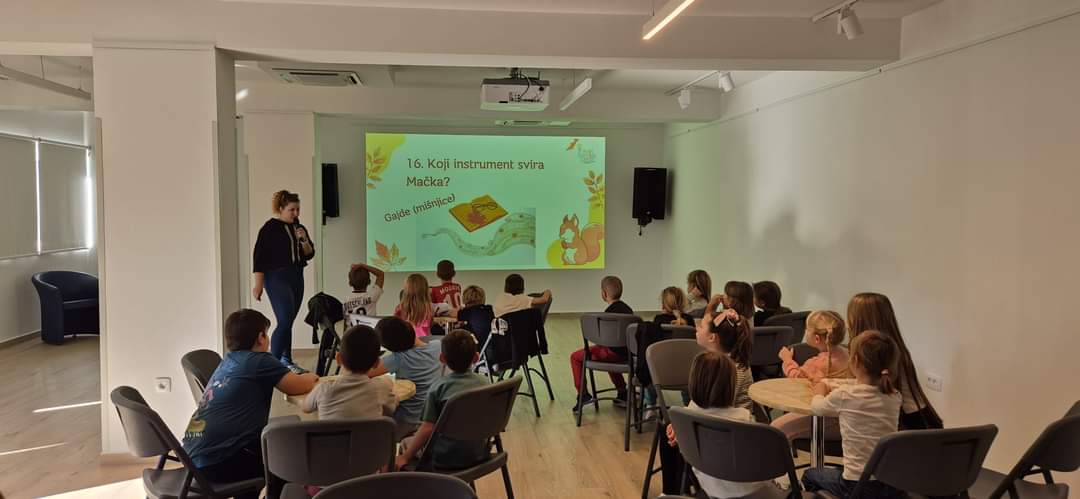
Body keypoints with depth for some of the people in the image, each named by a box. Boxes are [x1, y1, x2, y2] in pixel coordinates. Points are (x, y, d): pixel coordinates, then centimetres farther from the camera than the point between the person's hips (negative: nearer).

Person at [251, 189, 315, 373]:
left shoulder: (299, 228, 11)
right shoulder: (269, 228, -7)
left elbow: (309, 254, 10)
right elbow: (259, 257, -9)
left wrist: (304, 240, -9)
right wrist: (258, 284, -13)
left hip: (297, 278, 6)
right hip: (277, 278, -6)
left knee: (288, 322, 10)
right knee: (285, 321, -15)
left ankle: (286, 362, 17)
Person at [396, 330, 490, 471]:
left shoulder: (438, 388, -14)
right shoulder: (484, 383, -2)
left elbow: (428, 428, -16)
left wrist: (405, 457, -7)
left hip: (447, 460, -5)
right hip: (479, 455, 5)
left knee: (407, 442, 18)